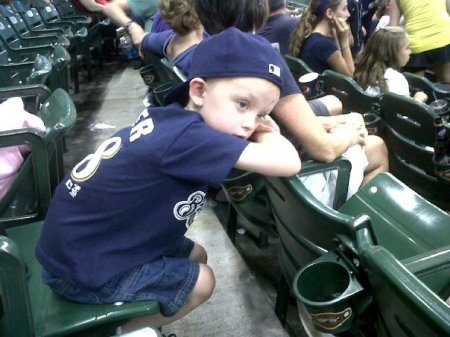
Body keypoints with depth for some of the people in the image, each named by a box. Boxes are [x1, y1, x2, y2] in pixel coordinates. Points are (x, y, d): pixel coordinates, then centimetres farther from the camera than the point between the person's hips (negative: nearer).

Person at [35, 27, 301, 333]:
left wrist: (263, 127, -6)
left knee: (195, 255, 16)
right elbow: (287, 163, -34)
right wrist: (269, 135, -11)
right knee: (201, 281, 0)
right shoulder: (186, 136, -32)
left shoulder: (173, 117, -6)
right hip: (80, 269, -8)